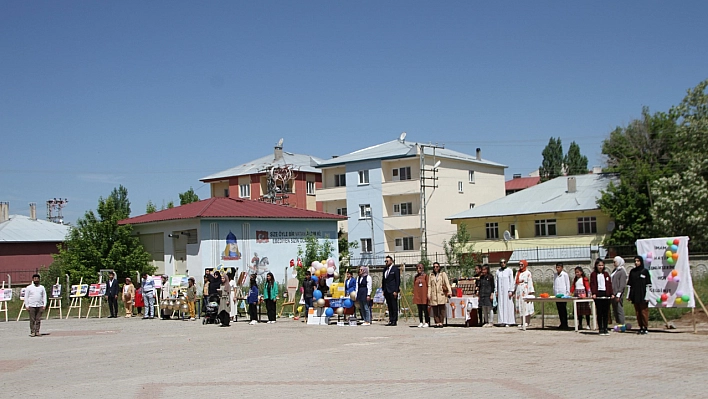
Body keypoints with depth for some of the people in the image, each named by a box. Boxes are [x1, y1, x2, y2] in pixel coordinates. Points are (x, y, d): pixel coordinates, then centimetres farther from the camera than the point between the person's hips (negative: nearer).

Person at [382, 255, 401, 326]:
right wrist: (383, 290, 11)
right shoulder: (385, 269, 16)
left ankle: (394, 321, -1)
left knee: (394, 307, -3)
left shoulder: (395, 269, -5)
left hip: (393, 291, -7)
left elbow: (398, 280, -8)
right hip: (387, 291, 7)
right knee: (389, 307, 8)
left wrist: (396, 291, -14)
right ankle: (391, 320, 10)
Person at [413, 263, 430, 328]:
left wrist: (428, 294, -7)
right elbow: (414, 286, 14)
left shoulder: (425, 276, 0)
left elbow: (428, 285, -1)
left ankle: (426, 322, 3)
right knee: (419, 310, 7)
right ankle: (421, 322, 12)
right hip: (418, 295, 4)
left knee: (425, 309, -3)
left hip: (424, 295, -4)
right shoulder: (416, 277, 12)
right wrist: (414, 294, 7)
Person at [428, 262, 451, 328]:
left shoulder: (443, 274, 10)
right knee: (435, 310, -1)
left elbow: (447, 283, -1)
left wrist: (449, 291, -14)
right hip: (434, 295, 2)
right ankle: (437, 323, 3)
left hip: (441, 294, -2)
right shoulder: (431, 275, 17)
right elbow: (429, 286, 13)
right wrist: (429, 295, 3)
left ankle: (441, 323, -4)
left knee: (441, 309, -7)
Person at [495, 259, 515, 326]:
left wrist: (511, 291, -10)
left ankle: (508, 321, -1)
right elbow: (496, 282, 12)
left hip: (507, 290, -4)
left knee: (508, 305, -4)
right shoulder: (498, 271, 10)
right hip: (500, 291, 4)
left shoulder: (509, 271, -1)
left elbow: (511, 281, -4)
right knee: (501, 305, 2)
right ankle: (502, 321, 6)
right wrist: (496, 291, 6)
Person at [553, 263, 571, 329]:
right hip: (557, 295, 5)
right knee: (559, 310, 6)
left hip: (563, 294, -5)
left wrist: (568, 293, -7)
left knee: (563, 310, -3)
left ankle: (565, 324, 1)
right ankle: (562, 323, 11)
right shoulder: (555, 275, 13)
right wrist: (554, 293, 10)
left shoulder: (565, 274, -2)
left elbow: (568, 284, -3)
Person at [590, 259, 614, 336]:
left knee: (606, 312, 4)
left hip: (606, 294, 3)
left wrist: (611, 293, 2)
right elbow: (592, 284, -3)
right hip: (598, 294, -3)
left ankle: (605, 328, 11)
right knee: (599, 312, -1)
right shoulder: (593, 274, 4)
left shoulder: (606, 274, 14)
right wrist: (593, 293, -15)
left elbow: (609, 284, 12)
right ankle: (600, 329, 4)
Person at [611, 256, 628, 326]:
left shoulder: (622, 272, -8)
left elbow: (622, 284, -14)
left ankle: (622, 325, -4)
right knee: (615, 310, 11)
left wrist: (618, 295, -18)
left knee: (619, 310, -7)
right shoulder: (615, 270, 18)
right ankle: (618, 324, 16)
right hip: (613, 293, 9)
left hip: (618, 294, -9)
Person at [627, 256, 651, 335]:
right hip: (635, 296, 5)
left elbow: (648, 284, -5)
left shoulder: (645, 271, -1)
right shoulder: (632, 272, 12)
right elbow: (629, 284, 15)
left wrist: (647, 296, -11)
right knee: (638, 312, 7)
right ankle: (641, 327, 13)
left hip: (642, 296, -5)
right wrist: (629, 296, 10)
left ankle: (645, 328, 3)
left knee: (644, 312, -3)